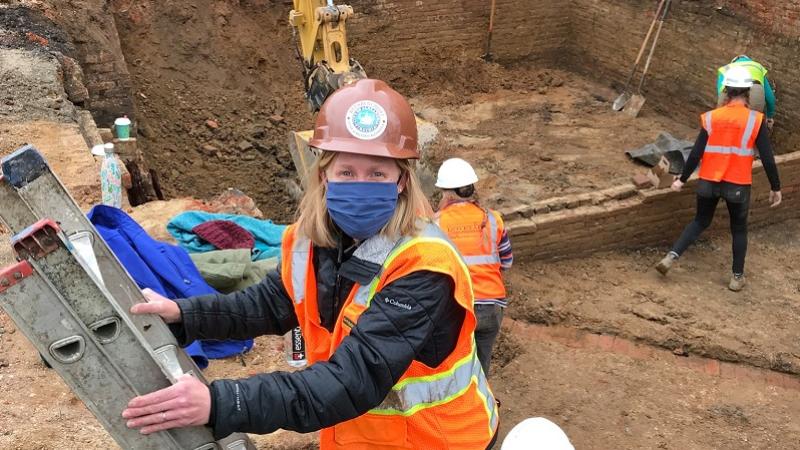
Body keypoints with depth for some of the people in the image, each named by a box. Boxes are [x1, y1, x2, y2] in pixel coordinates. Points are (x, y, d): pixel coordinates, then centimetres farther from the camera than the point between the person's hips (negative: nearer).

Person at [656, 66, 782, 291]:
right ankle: (737, 277, 24)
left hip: (708, 182, 2)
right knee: (739, 229, 17)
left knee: (700, 221, 21)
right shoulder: (755, 120, -9)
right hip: (738, 185, -2)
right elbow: (767, 158, -8)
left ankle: (671, 256, 6)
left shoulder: (711, 118, -5)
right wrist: (775, 187, 2)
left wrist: (682, 179, 6)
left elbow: (696, 153, -5)